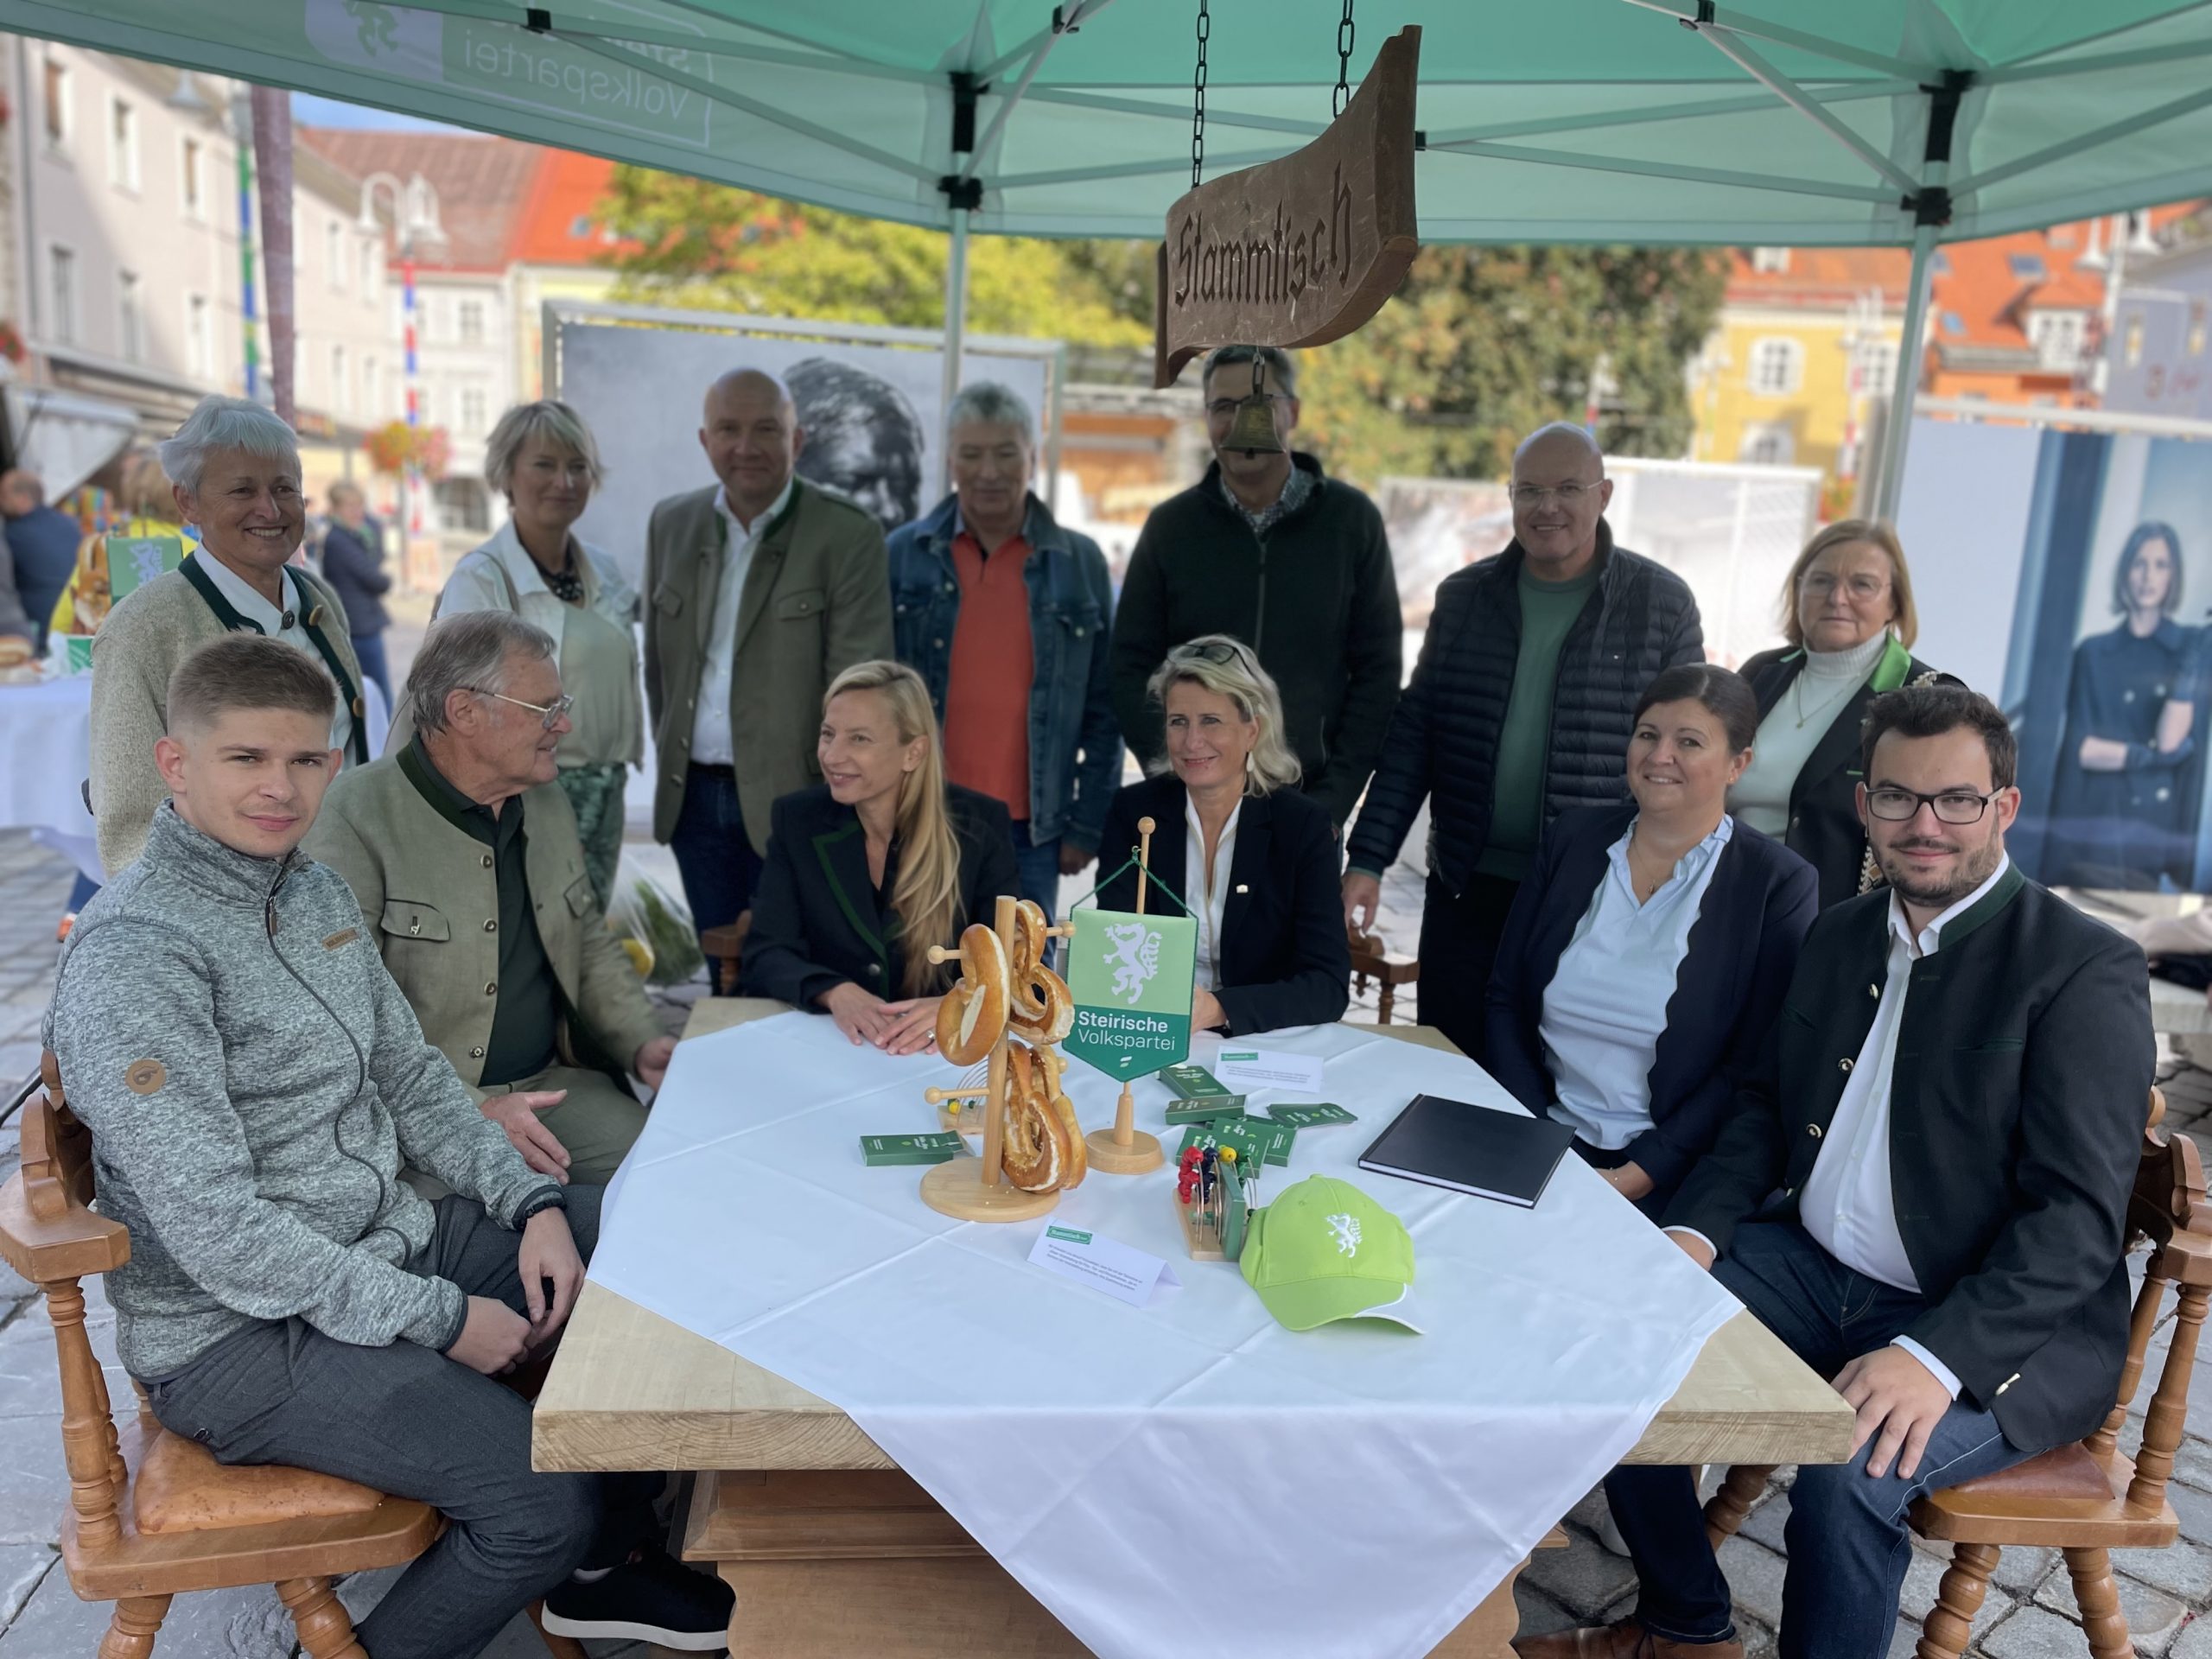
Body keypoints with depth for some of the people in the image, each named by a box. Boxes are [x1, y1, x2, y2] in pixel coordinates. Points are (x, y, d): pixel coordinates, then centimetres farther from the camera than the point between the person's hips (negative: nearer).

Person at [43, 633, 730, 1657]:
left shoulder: (317, 891, 7)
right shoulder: (133, 955, -21)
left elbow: (411, 1075, 13)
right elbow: (218, 1233, -23)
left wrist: (532, 1204, -1)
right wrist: (441, 1318, -19)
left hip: (398, 1244, 9)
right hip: (243, 1335, -9)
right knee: (544, 1496, -22)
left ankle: (605, 1560, 24)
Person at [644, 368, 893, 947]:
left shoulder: (848, 536, -9)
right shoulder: (671, 523, 8)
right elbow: (658, 656, 15)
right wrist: (671, 760, 12)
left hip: (791, 800, -5)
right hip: (693, 797, 5)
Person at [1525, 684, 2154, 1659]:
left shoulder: (2085, 970, -13)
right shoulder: (1839, 936, 9)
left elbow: (2080, 1218, -18)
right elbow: (1767, 1103, 16)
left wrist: (1937, 1356, -30)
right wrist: (1697, 1227, -3)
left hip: (1994, 1325, -6)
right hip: (1815, 1269, 7)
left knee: (1848, 1468, -32)